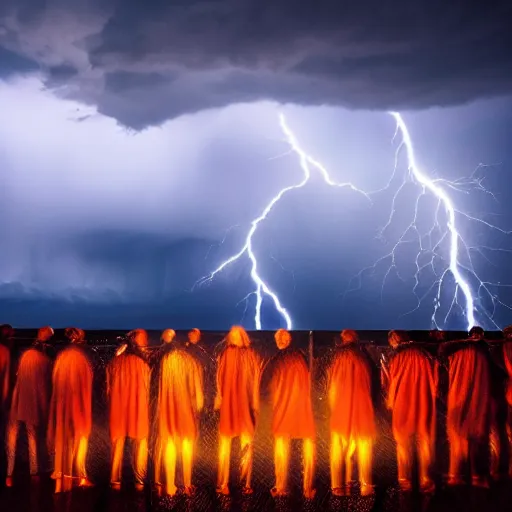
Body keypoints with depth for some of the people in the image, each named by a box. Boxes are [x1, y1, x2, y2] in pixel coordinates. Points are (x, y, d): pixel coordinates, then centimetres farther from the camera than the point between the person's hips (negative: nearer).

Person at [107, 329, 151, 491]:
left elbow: (108, 388, 4)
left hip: (118, 410, 2)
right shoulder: (143, 363, -11)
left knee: (117, 445, 13)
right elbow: (147, 389, -4)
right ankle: (139, 481, 8)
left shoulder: (115, 362, -4)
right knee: (140, 445, 10)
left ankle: (115, 481, 12)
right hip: (139, 410, -2)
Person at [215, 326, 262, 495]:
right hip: (246, 405, 0)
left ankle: (223, 484, 7)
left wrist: (218, 400, 2)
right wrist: (255, 406, 1)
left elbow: (219, 381, -3)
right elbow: (255, 384, -1)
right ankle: (245, 485, 5)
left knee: (225, 445, 8)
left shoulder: (225, 354, -3)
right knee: (246, 446, 7)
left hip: (227, 405, 0)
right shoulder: (252, 355, -2)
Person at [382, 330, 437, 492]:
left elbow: (391, 383, -6)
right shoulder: (425, 354, -2)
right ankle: (425, 480, 8)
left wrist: (390, 401, 10)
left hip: (403, 405, -2)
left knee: (403, 444, 10)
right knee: (425, 442, 10)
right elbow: (434, 380, 4)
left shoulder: (396, 357, -10)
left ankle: (405, 480, 11)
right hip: (424, 405, 2)